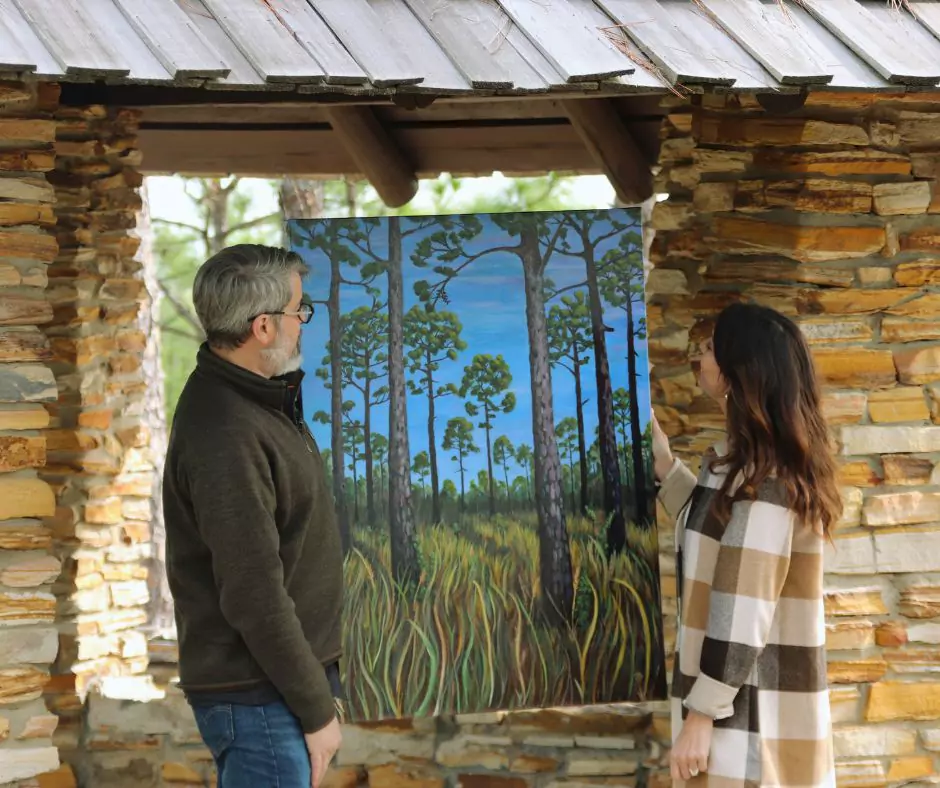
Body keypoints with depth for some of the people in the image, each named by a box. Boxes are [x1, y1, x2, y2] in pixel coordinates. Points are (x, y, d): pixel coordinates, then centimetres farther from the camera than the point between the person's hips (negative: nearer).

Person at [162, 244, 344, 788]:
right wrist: (317, 709, -18)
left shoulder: (259, 396, 7)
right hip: (260, 700, -9)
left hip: (280, 676, 9)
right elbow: (254, 598, -23)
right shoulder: (226, 438, -24)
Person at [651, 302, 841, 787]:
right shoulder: (772, 460, 11)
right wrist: (663, 462, 21)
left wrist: (700, 716, -20)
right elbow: (716, 535, 27)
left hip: (749, 715, -9)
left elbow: (743, 614, -22)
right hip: (755, 702, 10)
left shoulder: (758, 472, -19)